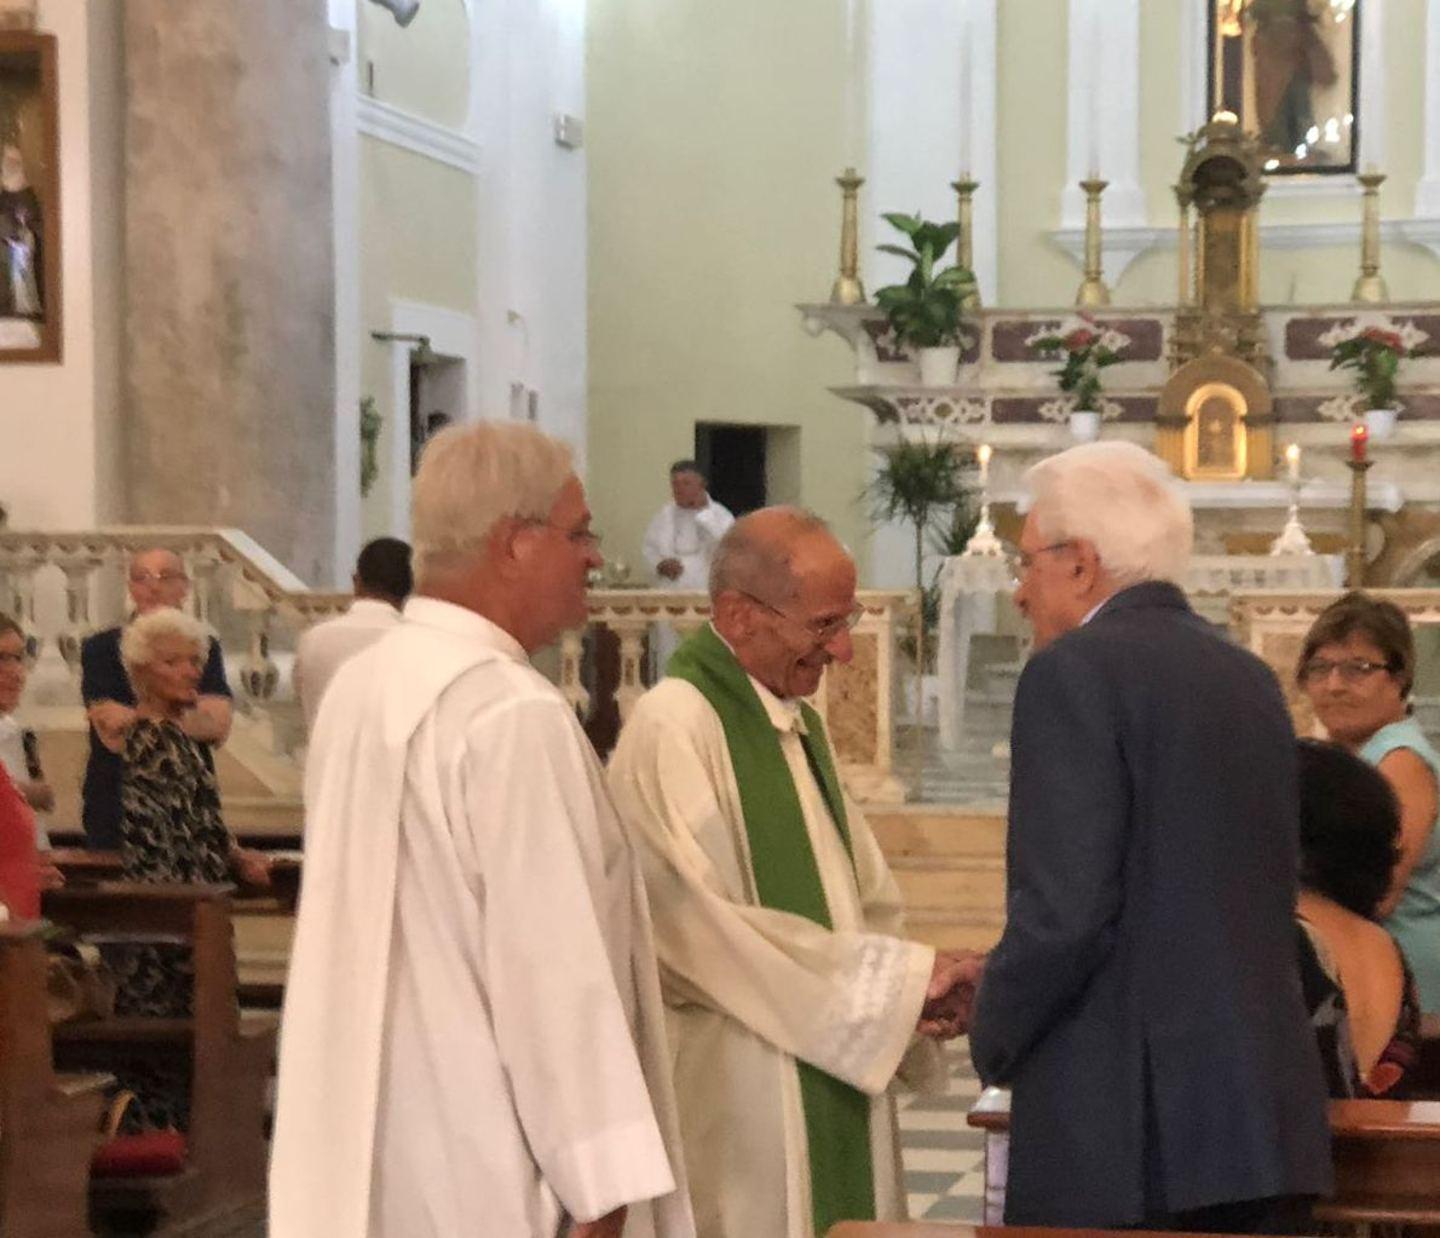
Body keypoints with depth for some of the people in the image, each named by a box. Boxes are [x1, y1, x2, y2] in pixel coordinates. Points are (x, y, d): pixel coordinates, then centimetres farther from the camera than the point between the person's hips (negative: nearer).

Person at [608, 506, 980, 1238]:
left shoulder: (798, 722, 13)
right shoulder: (673, 728, -15)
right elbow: (708, 929, -21)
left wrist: (911, 984, -5)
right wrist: (895, 981, -17)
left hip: (827, 1086, 8)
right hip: (734, 1109, -8)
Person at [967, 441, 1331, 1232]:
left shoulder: (1075, 671, -9)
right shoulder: (1250, 679, 14)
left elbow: (1064, 907, -17)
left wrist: (994, 1039, 0)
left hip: (1123, 1120, -7)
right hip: (1269, 1115, 8)